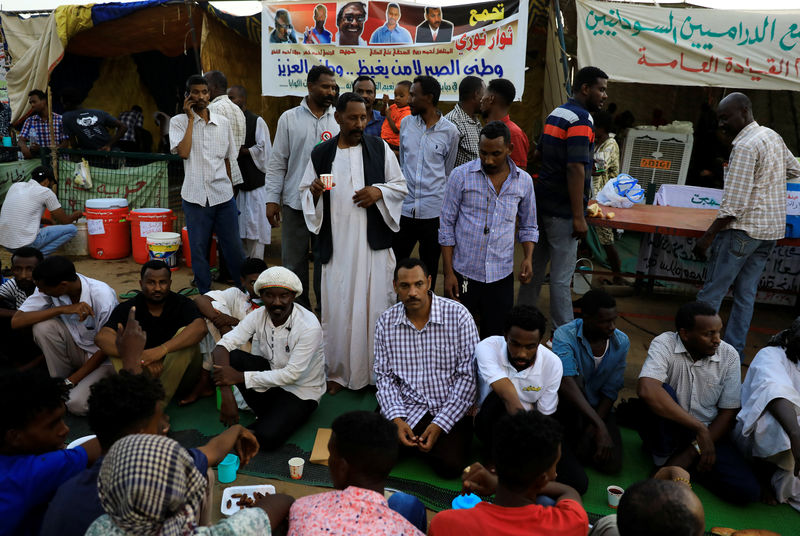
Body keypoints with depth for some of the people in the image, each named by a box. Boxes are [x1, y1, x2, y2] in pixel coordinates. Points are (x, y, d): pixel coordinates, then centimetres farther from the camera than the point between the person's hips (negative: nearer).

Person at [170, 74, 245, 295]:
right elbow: (183, 152, -14)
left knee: (233, 247, 7)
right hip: (195, 196, -2)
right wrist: (191, 118, -8)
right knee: (198, 248, 6)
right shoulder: (179, 122, 1)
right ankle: (205, 295, 19)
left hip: (223, 195, 2)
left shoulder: (223, 122, 9)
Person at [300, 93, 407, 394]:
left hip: (373, 243, 0)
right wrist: (314, 190, -11)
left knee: (375, 303, 4)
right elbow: (305, 191, 12)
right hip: (336, 245, 1)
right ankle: (338, 371, 19)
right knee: (337, 306, 4)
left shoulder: (379, 148, 4)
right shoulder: (321, 154, 5)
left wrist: (379, 191, -12)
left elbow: (401, 186, 8)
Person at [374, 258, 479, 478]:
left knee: (450, 465, -22)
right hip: (407, 408, 2)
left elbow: (468, 377, -11)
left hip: (450, 409, -2)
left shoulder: (458, 315, -12)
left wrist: (439, 425, -16)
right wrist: (397, 419, -13)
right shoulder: (386, 322, -2)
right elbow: (384, 376, 3)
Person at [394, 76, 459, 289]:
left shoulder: (450, 131, -3)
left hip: (433, 212, -2)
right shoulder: (406, 123, 6)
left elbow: (448, 172, 8)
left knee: (429, 269, 10)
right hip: (404, 208, 2)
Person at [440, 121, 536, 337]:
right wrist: (448, 272, -6)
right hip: (463, 273, -2)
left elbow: (528, 227, 15)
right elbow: (446, 226, -1)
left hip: (501, 276, 2)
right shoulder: (461, 176, -4)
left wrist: (528, 257, -4)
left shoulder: (524, 181, 4)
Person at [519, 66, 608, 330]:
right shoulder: (581, 119, -16)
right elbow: (575, 169, -23)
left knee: (536, 266, 16)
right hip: (562, 210, -9)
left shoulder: (555, 114, 13)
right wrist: (579, 217, -22)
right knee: (561, 276, -2)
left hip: (542, 202, 9)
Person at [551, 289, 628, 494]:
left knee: (612, 465, -13)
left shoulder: (621, 342, -7)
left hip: (598, 408, 5)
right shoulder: (565, 336, -22)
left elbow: (610, 392, -5)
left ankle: (579, 444, 11)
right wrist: (600, 426, -43)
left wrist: (591, 432, -15)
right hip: (565, 407, -5)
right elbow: (567, 384, -36)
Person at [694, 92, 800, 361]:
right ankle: (735, 351, 18)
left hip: (744, 229, -9)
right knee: (746, 293, 13)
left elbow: (733, 204, -23)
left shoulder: (745, 146, -18)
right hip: (773, 229, 9)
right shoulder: (773, 136, 10)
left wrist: (708, 236, -19)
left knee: (712, 292, -2)